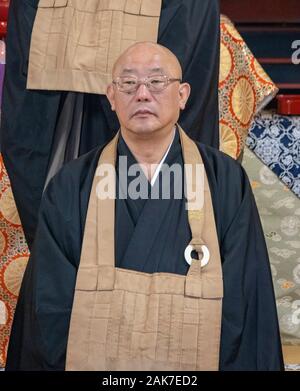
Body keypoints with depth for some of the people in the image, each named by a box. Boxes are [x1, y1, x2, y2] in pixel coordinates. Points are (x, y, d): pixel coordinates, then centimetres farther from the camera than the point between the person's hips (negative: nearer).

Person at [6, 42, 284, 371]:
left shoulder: (226, 182, -9)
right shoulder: (70, 189, -9)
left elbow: (244, 305, -9)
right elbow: (51, 308, -8)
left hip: (196, 363, 0)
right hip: (89, 362, 0)